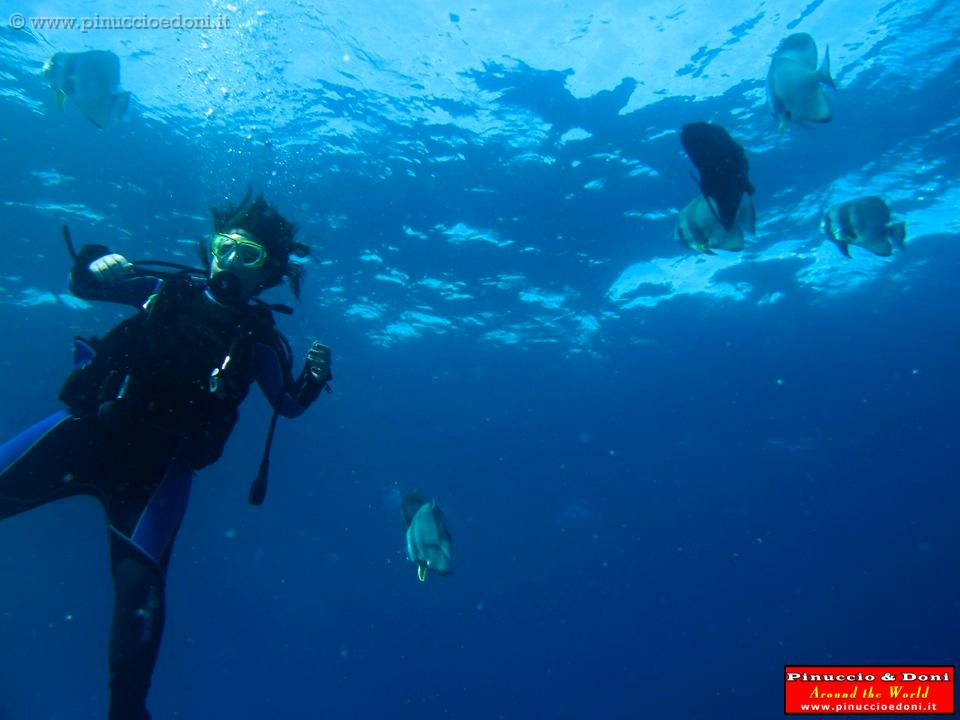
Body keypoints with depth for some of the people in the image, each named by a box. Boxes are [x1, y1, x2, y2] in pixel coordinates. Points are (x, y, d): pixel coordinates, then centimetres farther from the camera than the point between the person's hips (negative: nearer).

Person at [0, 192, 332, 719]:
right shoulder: (170, 290, 6)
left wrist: (313, 379, -13)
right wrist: (95, 262, -9)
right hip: (86, 430, 3)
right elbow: (81, 285, 14)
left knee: (139, 585, -12)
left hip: (157, 465, -3)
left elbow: (288, 405, 7)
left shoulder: (258, 340, 2)